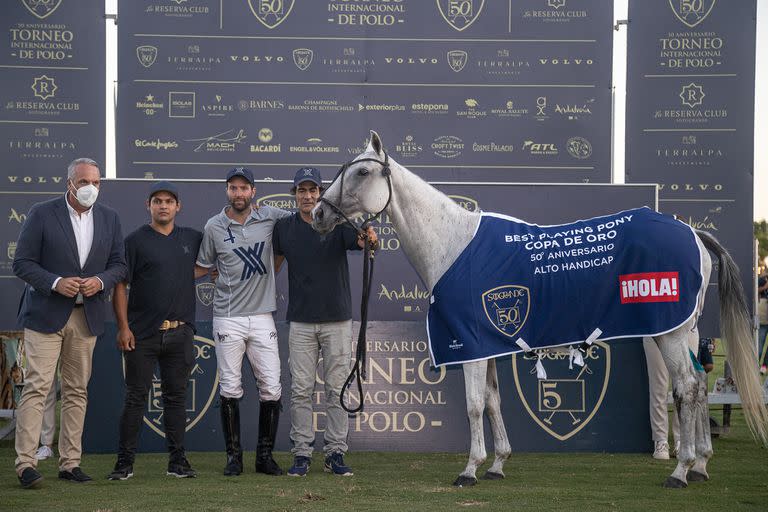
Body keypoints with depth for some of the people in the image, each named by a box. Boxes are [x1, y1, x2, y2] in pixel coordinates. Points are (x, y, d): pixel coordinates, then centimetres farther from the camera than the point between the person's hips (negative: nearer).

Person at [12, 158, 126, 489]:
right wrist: (56, 283, -19)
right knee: (37, 387, -10)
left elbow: (119, 264, 12)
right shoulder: (42, 214, -4)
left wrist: (100, 281, -9)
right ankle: (25, 462, -9)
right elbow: (22, 263, -5)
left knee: (77, 391, 8)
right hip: (46, 313, -4)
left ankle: (70, 462, 14)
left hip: (87, 316, 4)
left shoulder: (109, 218, 9)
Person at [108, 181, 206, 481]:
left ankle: (178, 461, 12)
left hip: (180, 332, 3)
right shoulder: (135, 240, 0)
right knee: (136, 396, 0)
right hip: (142, 333, -3)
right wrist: (123, 327, -9)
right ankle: (125, 462, 5)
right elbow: (120, 285, -2)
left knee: (176, 396, 7)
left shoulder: (192, 239, 11)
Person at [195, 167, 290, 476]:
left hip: (262, 317, 1)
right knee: (230, 389, 1)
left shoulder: (270, 217, 2)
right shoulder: (214, 227, 0)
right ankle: (234, 457, 10)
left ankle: (265, 455, 11)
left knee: (271, 389, -1)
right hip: (228, 319, -1)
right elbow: (203, 267, 11)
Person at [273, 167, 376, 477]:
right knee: (300, 390, 2)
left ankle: (335, 453, 9)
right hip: (301, 321, 2)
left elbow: (361, 241, -23)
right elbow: (274, 263, 19)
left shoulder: (339, 223, -4)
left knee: (337, 389, 3)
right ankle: (301, 454, 7)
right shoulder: (285, 228, 4)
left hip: (337, 321, -2)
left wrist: (369, 240, -46)